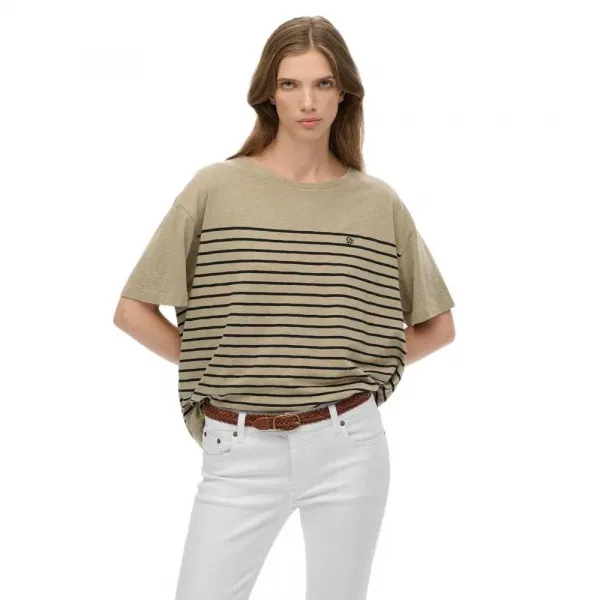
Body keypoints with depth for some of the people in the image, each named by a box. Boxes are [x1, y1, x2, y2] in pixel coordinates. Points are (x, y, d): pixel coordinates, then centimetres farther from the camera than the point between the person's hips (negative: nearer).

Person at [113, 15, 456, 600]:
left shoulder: (377, 202, 2)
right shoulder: (217, 189, -3)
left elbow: (438, 325, 11)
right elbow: (133, 310, 1)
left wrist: (351, 370, 4)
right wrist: (211, 369, 1)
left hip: (346, 446, 2)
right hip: (239, 450, -1)